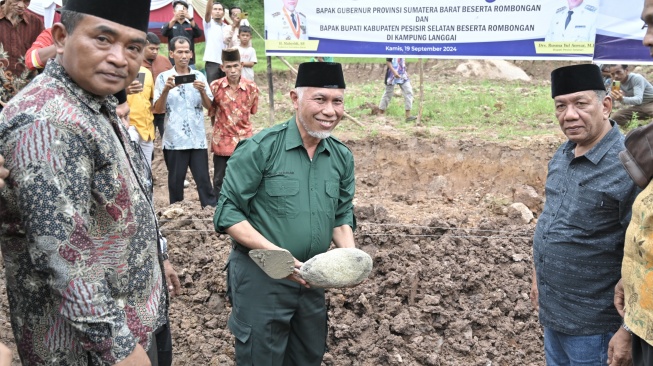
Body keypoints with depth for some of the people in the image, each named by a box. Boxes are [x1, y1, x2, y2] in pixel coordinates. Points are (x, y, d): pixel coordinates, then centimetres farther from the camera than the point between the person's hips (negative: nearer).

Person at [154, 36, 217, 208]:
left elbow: (209, 106, 4)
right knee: (176, 181, 7)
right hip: (174, 140, -1)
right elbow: (158, 109, -3)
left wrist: (202, 91, -15)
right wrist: (166, 90, -18)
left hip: (198, 139, 1)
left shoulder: (199, 76, 8)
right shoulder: (163, 78, 2)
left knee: (204, 180, 0)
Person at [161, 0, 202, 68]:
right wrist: (174, 19, -29)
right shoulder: (169, 24, 9)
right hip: (174, 62, -1)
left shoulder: (191, 26, 11)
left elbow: (199, 34, -9)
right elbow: (164, 33, -13)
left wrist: (191, 19, -26)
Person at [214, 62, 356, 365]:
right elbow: (227, 213, -15)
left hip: (312, 280, 6)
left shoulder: (342, 157, 1)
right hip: (260, 278, -5)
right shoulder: (260, 149, -16)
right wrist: (275, 254, -26)